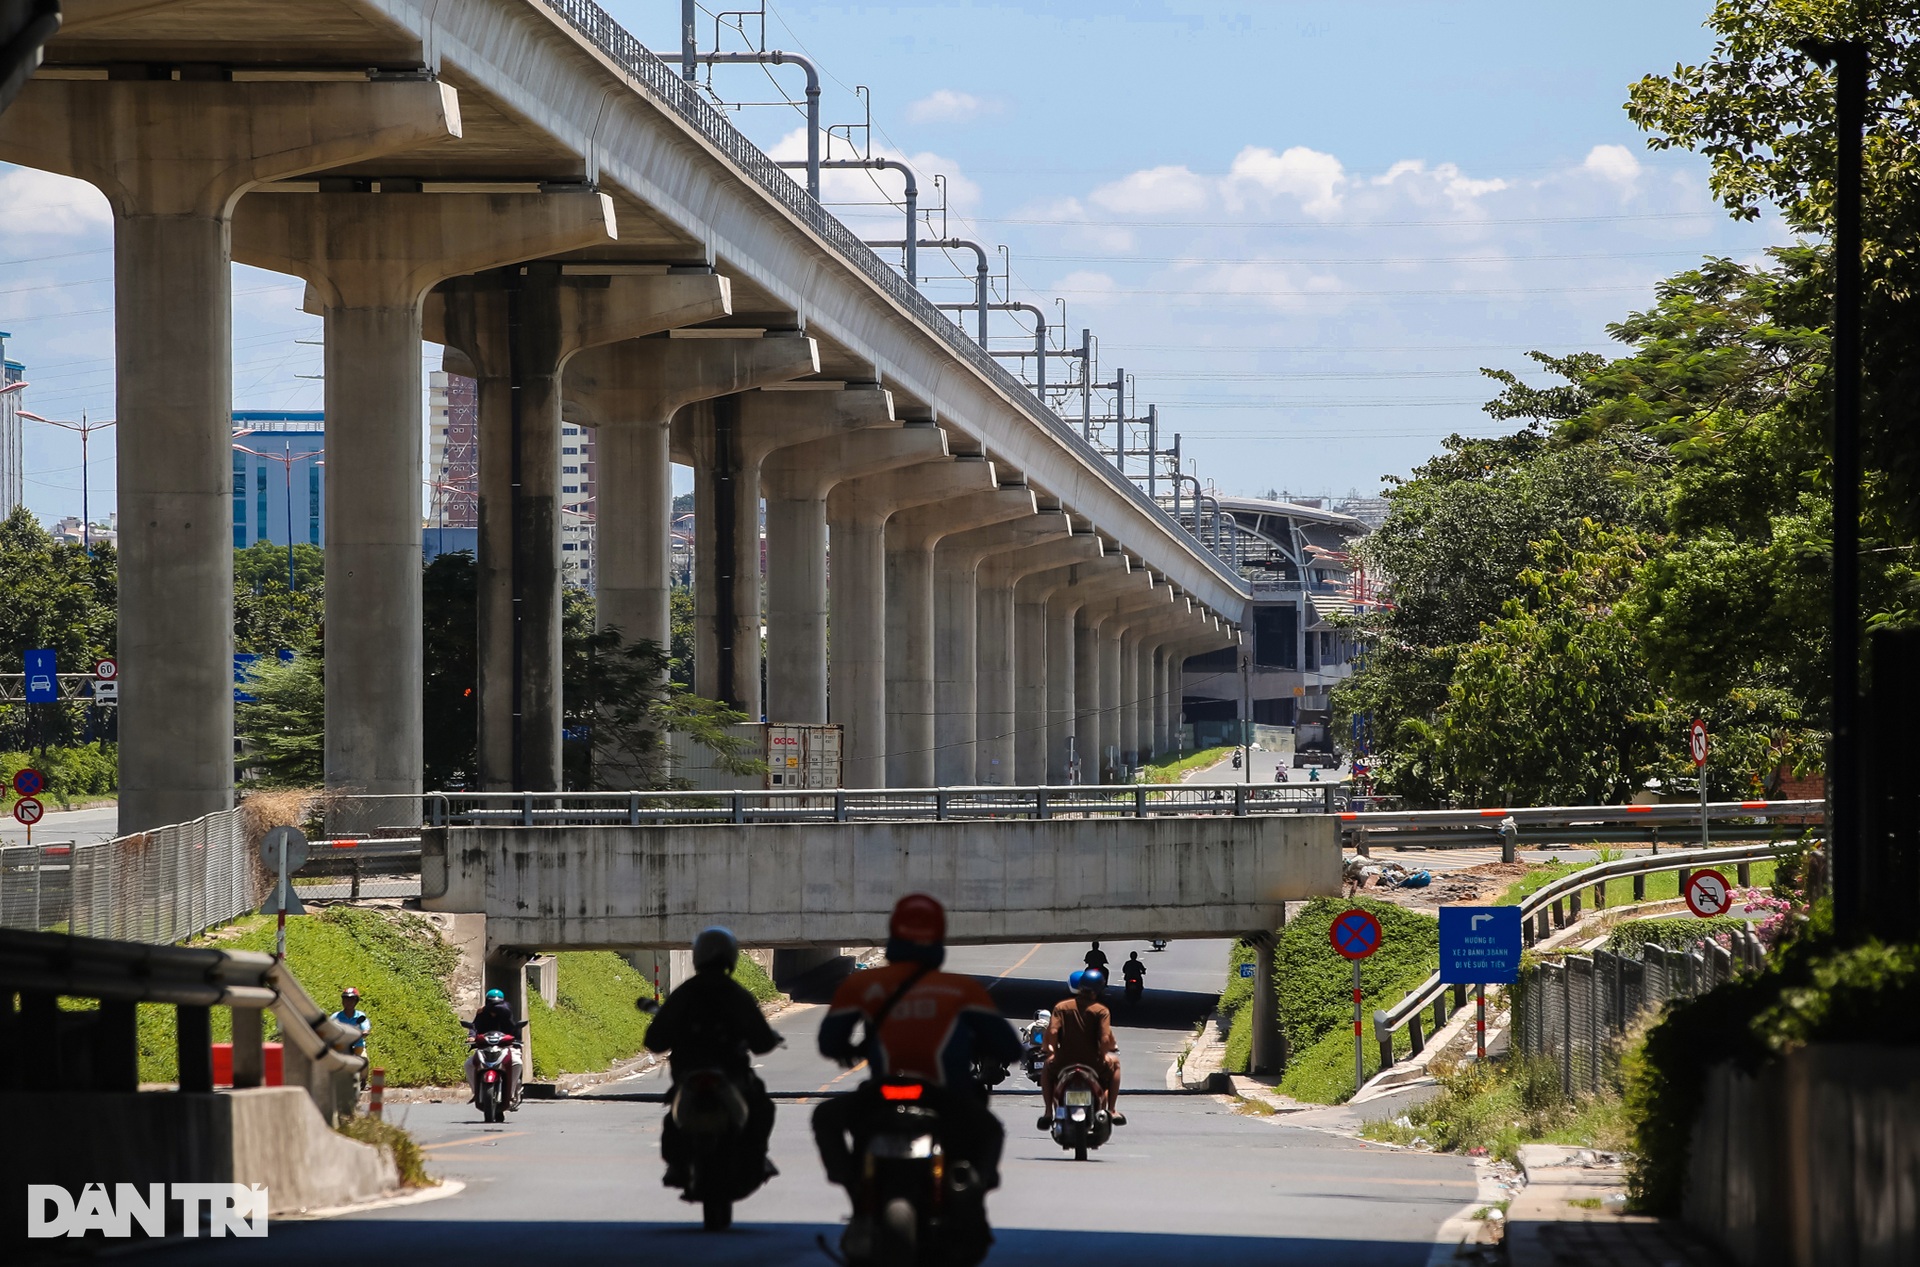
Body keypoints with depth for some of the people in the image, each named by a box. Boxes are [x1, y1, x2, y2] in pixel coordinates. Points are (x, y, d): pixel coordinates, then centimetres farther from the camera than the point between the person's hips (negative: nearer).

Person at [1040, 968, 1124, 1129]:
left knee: (1048, 1066, 37)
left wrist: (1053, 1050, 8)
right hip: (1092, 1062, -1)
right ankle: (1112, 1110, 29)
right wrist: (1103, 1055, 5)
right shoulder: (1101, 1011, -6)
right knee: (1114, 1063, 32)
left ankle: (1048, 1112, 27)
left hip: (1064, 1062, 1)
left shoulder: (1061, 1007, -1)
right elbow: (1105, 1038, -16)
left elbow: (1052, 1032, -12)